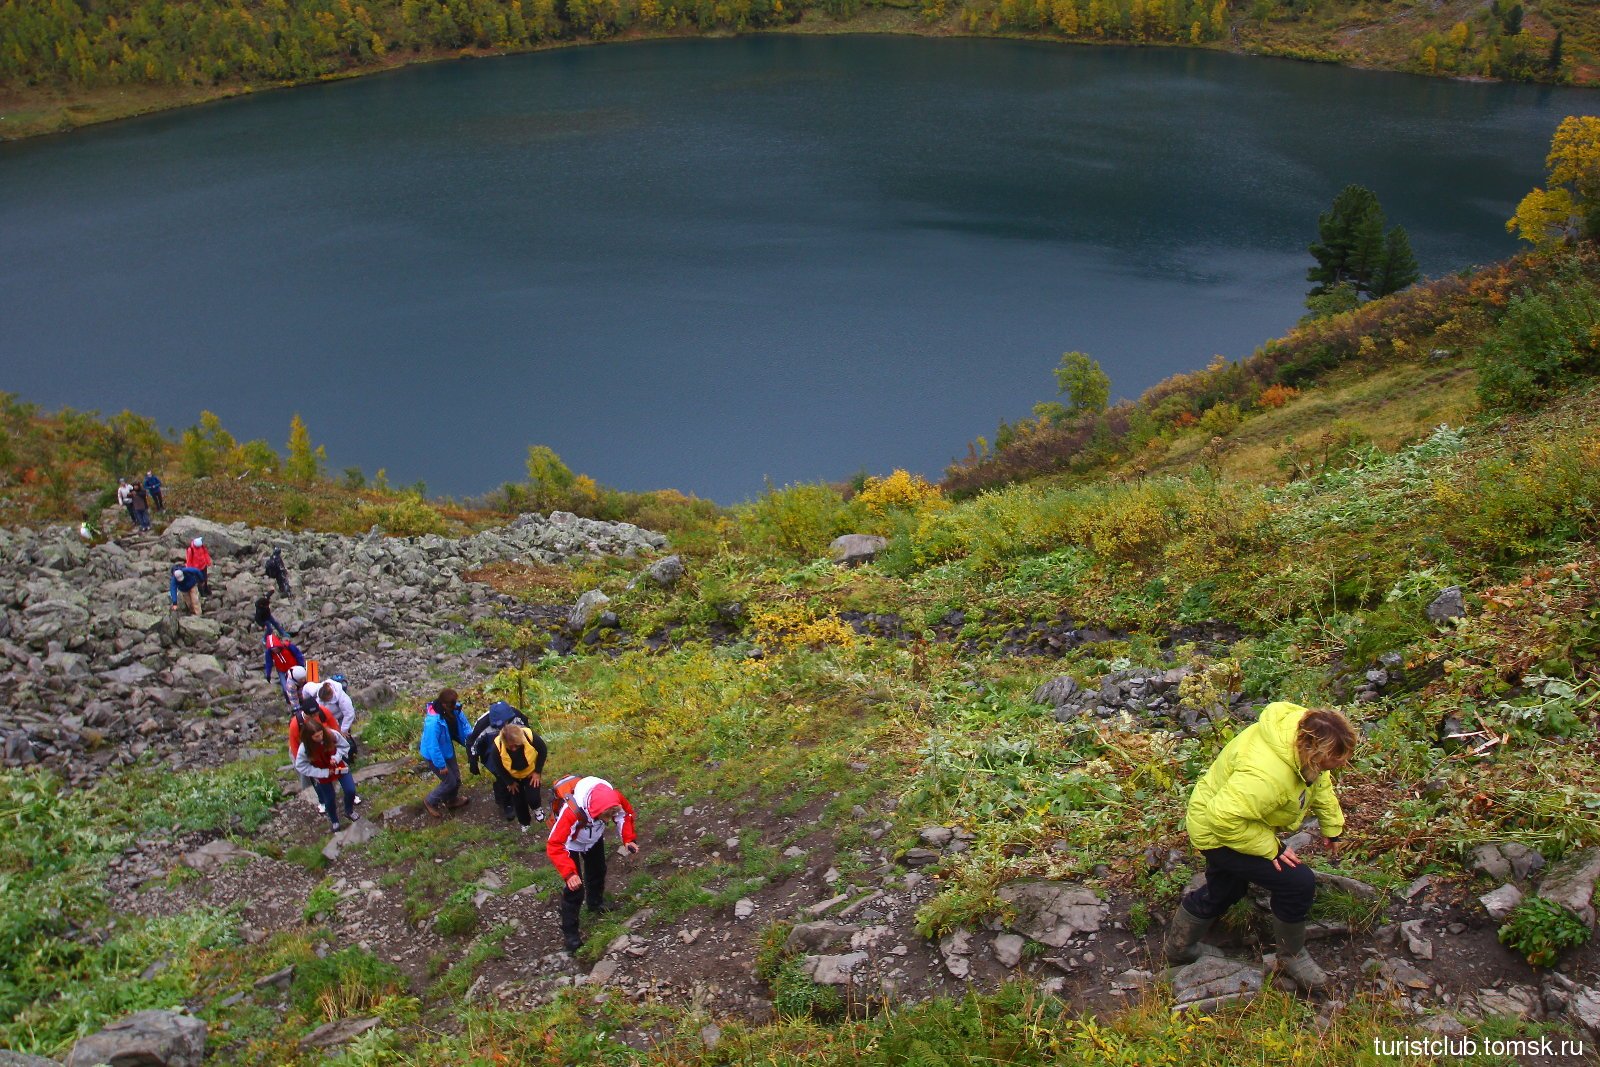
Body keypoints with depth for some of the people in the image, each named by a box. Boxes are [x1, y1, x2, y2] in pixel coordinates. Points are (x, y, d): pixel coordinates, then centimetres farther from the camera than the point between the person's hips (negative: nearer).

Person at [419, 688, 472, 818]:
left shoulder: (454, 710, -18)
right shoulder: (433, 721, -40)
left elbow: (463, 724, -4)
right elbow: (432, 746, -32)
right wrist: (441, 765, -23)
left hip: (447, 748, 7)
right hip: (435, 754, -7)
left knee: (456, 778, 20)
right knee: (449, 781, 3)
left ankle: (451, 800, 49)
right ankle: (430, 802, 28)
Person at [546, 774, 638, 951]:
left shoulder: (613, 797, -34)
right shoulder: (571, 811, -48)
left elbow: (626, 812, -10)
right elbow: (554, 846, -43)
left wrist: (628, 839, -20)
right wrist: (568, 873, -52)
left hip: (594, 836, 5)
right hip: (571, 842, -5)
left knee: (598, 871, 24)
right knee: (574, 888, -7)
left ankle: (596, 903, 53)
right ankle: (569, 933, 10)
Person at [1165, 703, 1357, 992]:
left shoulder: (1306, 731, -15)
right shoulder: (1268, 774, -44)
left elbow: (1319, 781, 6)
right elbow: (1225, 817, -41)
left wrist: (1333, 827, 12)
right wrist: (1271, 848, -28)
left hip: (1227, 819, 10)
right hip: (1217, 832, -10)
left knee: (1222, 891, 28)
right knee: (1298, 883, -13)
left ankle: (1178, 947, 48)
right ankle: (1292, 956, 11)